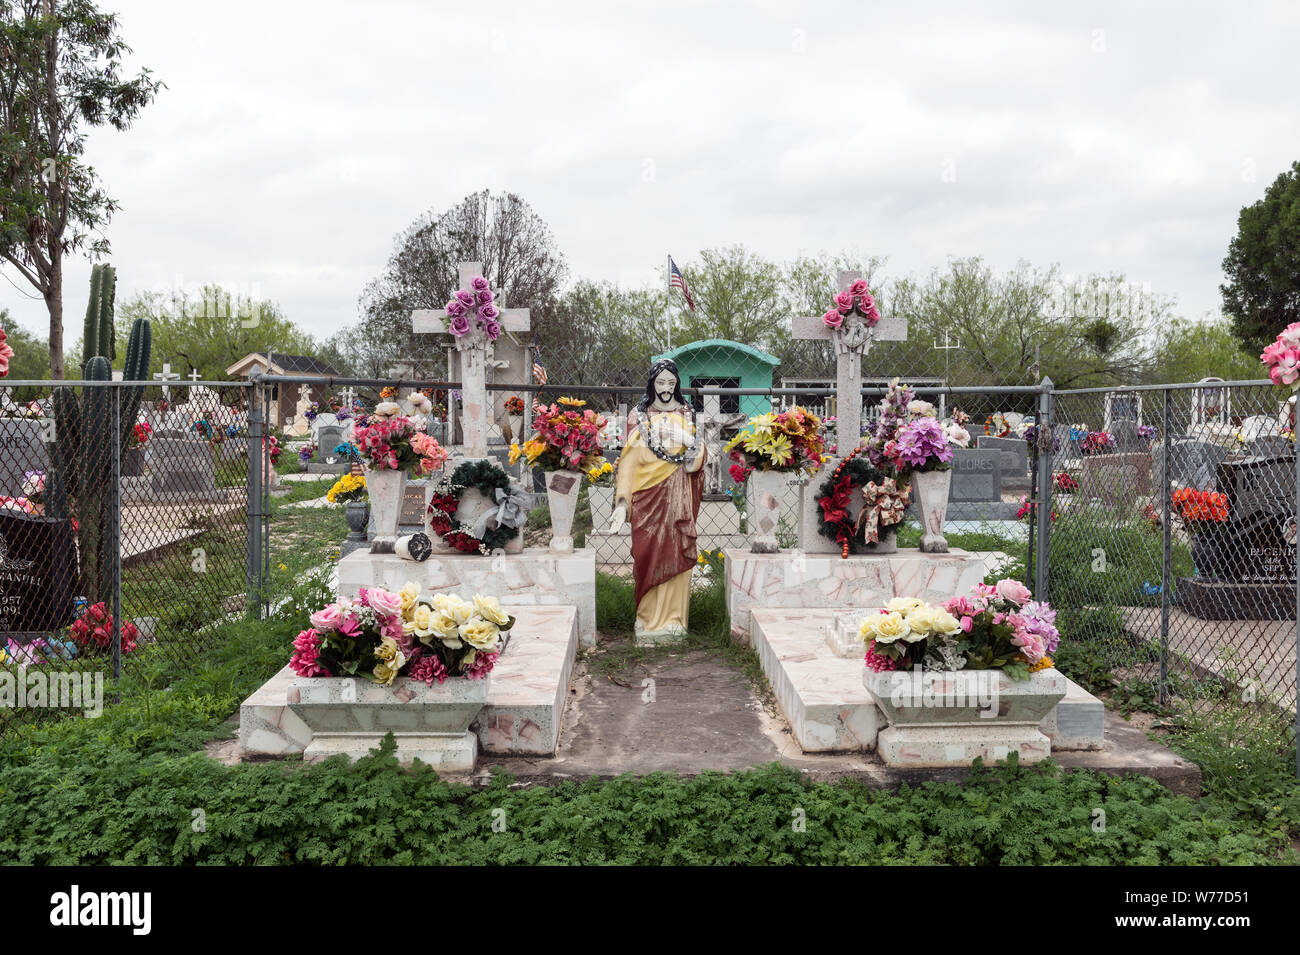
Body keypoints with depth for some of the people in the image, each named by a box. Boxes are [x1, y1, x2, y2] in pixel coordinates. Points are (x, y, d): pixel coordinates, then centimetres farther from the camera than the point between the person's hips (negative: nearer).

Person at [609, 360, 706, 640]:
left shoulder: (686, 414, 13)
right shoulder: (638, 416, 7)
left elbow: (695, 463, 10)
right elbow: (629, 459, -1)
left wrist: (692, 443, -13)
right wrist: (622, 501, -11)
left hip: (678, 493, 2)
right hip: (647, 493, -1)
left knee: (676, 553, -2)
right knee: (647, 553, -4)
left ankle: (673, 618, 5)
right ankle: (648, 619, 4)